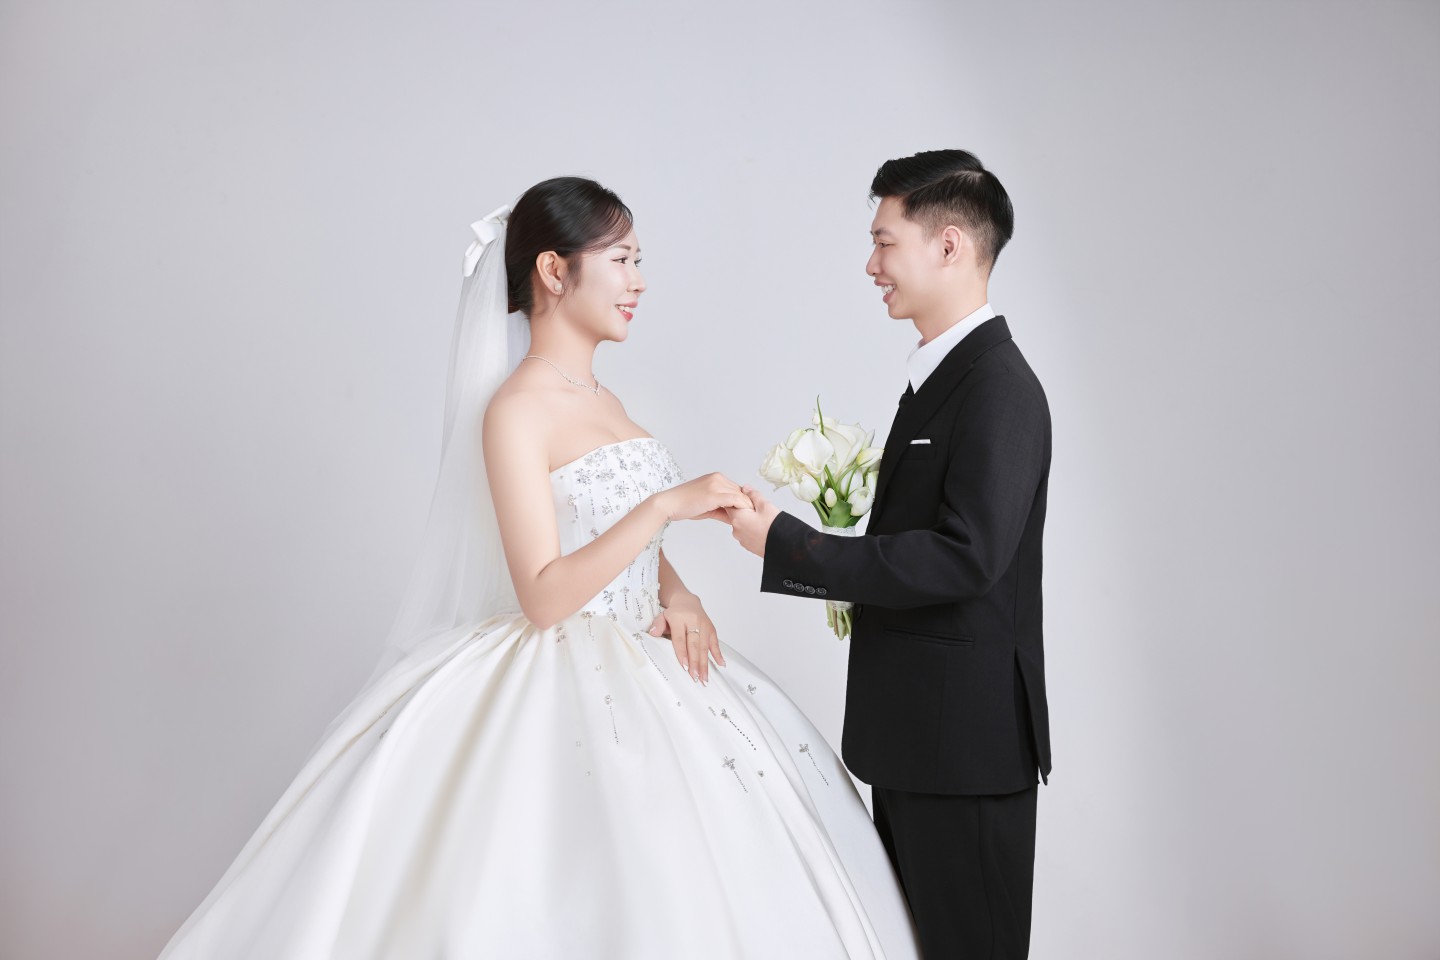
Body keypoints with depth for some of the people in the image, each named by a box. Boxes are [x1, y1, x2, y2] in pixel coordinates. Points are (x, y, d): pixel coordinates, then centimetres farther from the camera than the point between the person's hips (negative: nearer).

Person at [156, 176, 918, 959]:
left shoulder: (599, 400, 12)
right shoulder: (515, 410, -14)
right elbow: (543, 596, -20)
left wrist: (677, 594, -2)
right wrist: (666, 505, -23)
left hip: (647, 670, 8)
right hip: (566, 690, -8)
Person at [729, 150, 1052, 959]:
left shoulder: (999, 386, -18)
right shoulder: (945, 373, 13)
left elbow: (964, 557, -27)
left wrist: (787, 546, -25)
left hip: (968, 736, -10)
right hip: (919, 733, 10)